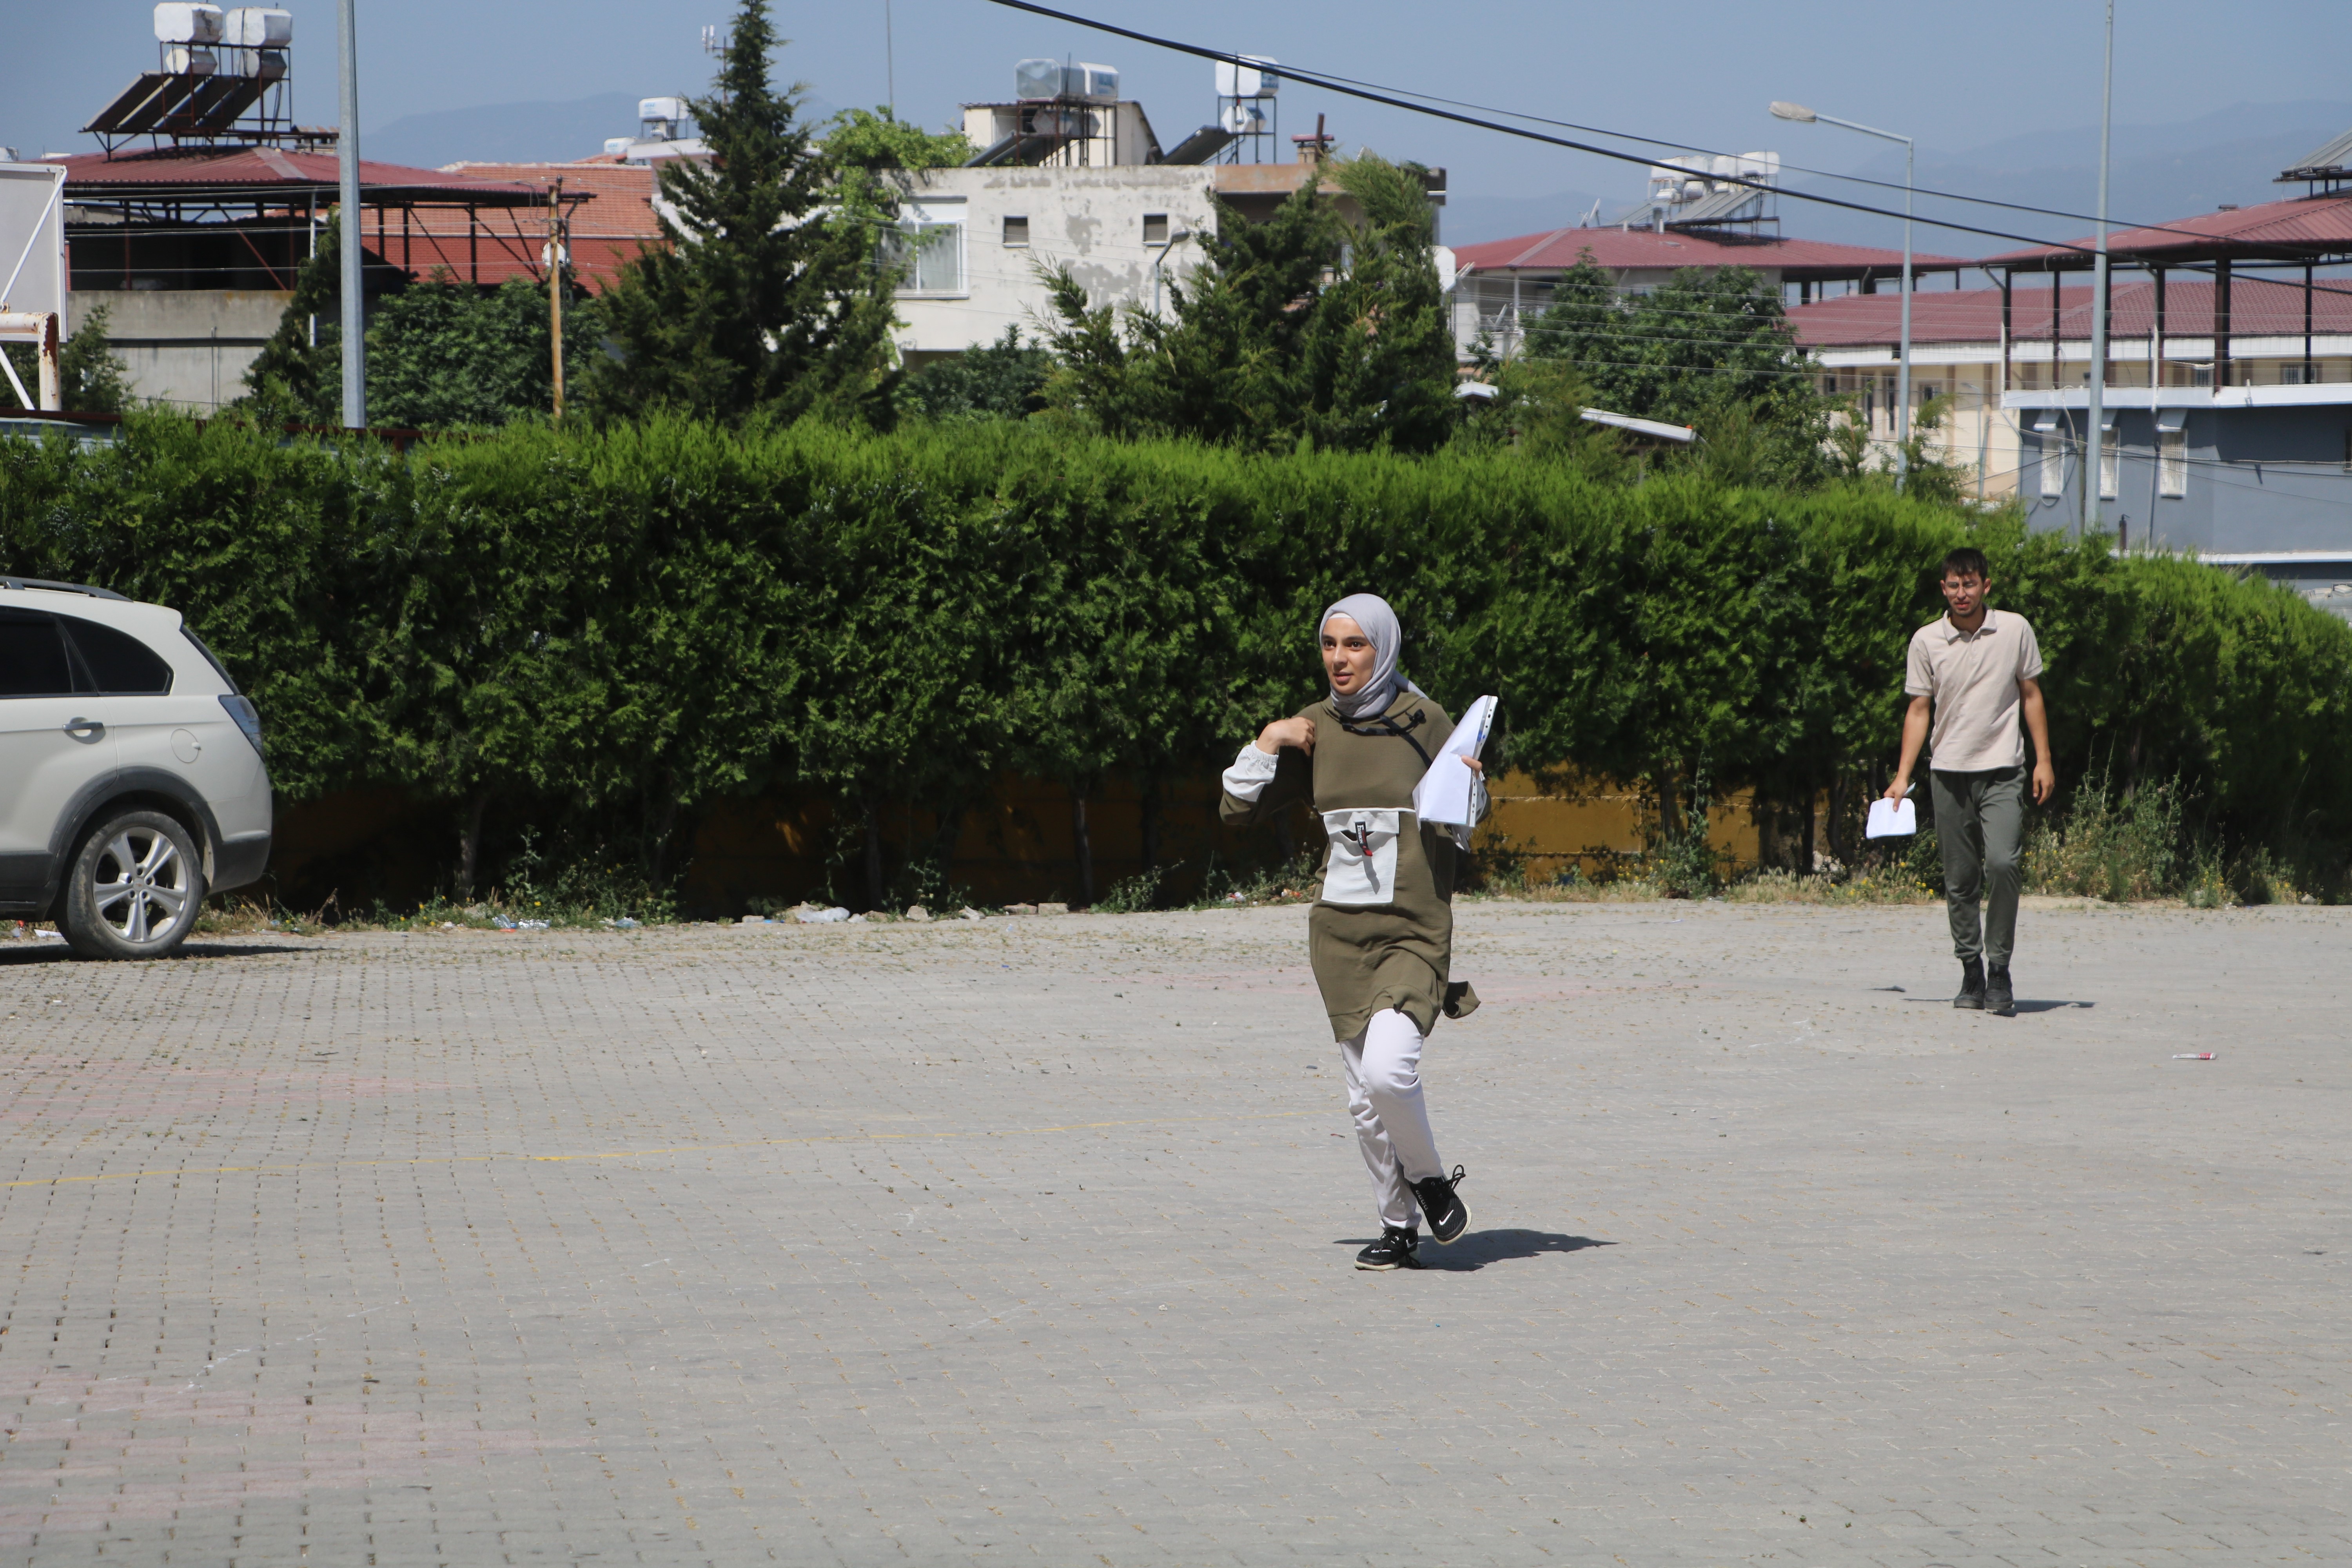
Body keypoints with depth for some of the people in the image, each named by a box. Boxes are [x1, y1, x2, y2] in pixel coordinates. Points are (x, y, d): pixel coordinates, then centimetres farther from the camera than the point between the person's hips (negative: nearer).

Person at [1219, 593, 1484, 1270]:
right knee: (1365, 1099, 6)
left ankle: (1429, 1177, 3)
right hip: (1339, 931, 4)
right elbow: (1237, 809, 9)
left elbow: (1465, 829, 7)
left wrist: (1471, 787, -13)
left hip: (1414, 932, -4)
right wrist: (1267, 743, -3)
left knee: (1387, 1069, -23)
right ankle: (1399, 1228, 19)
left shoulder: (1424, 721, -4)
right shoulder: (1315, 729, 6)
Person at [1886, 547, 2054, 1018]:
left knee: (2001, 862, -19)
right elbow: (1919, 710, 7)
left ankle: (1999, 971, -10)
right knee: (1959, 881, 3)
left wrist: (2043, 760, 4)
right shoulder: (1926, 641, 3)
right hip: (1948, 773, 2)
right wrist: (1902, 777, 1)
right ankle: (1971, 973, 15)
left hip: (2002, 771, -2)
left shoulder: (2016, 630, 3)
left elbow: (2031, 695, 10)